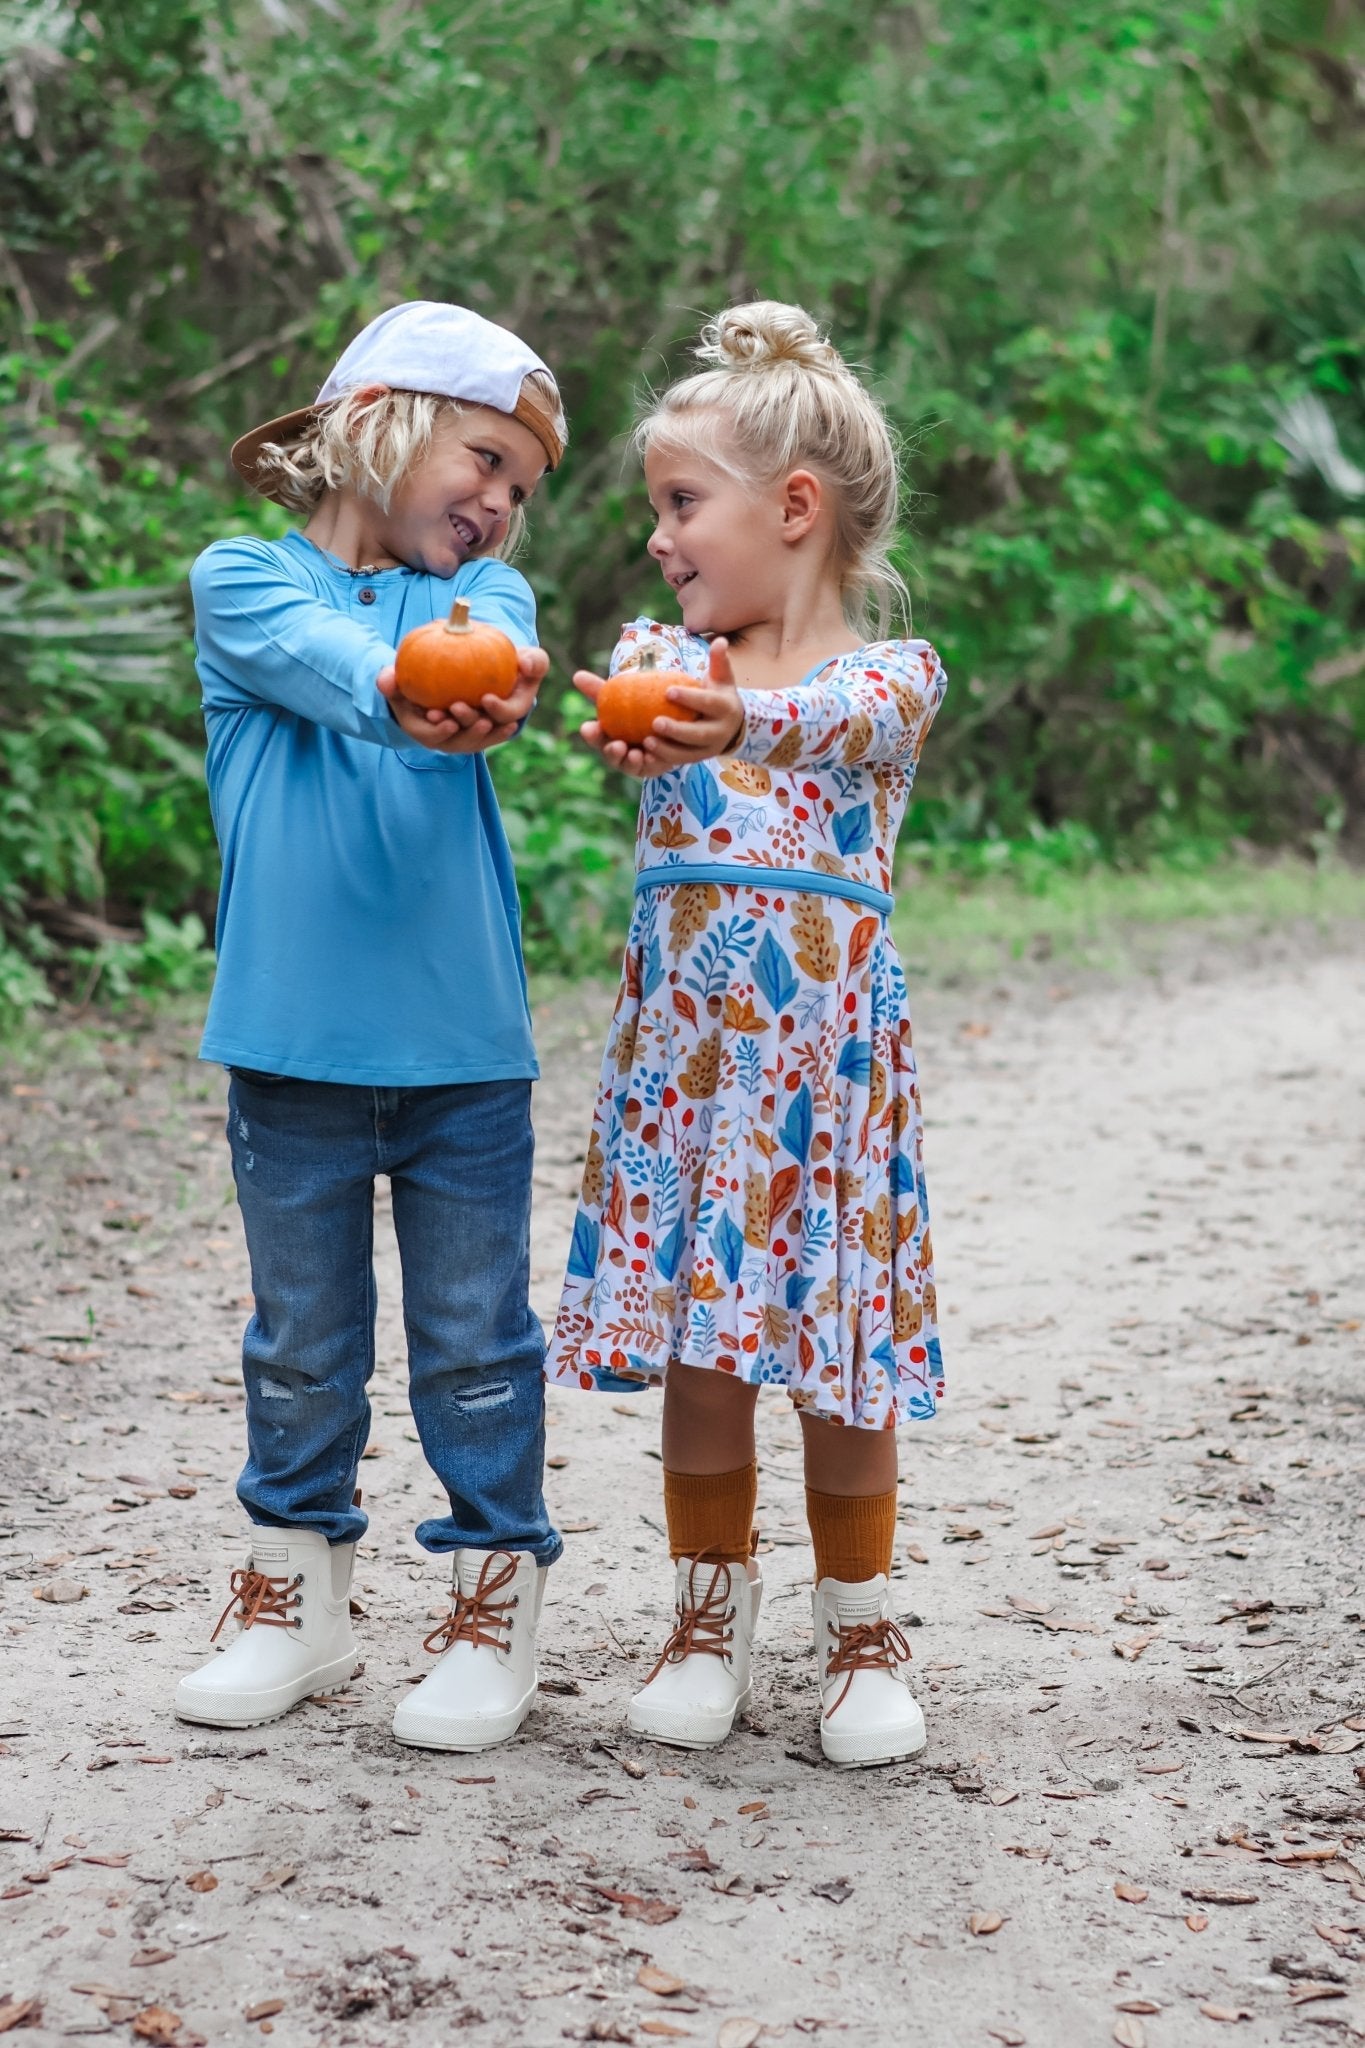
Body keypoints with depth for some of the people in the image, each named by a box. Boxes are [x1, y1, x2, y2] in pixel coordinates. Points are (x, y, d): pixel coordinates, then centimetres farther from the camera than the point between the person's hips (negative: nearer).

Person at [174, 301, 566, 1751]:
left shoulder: (483, 590, 7)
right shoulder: (243, 580, 2)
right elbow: (318, 656, -21)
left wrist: (489, 689, -42)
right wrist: (402, 690, -43)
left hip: (465, 1047, 1)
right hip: (293, 1044, -1)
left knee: (476, 1342, 7)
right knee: (300, 1341, 13)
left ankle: (492, 1604, 22)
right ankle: (297, 1601, 29)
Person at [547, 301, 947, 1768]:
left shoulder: (893, 673, -1)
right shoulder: (666, 656, 9)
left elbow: (836, 724, -26)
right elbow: (635, 717, -15)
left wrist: (739, 722, -49)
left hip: (828, 1046, -3)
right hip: (682, 1045, 3)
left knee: (843, 1362, 4)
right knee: (694, 1352, 8)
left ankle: (861, 1631, 22)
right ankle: (709, 1617, 25)